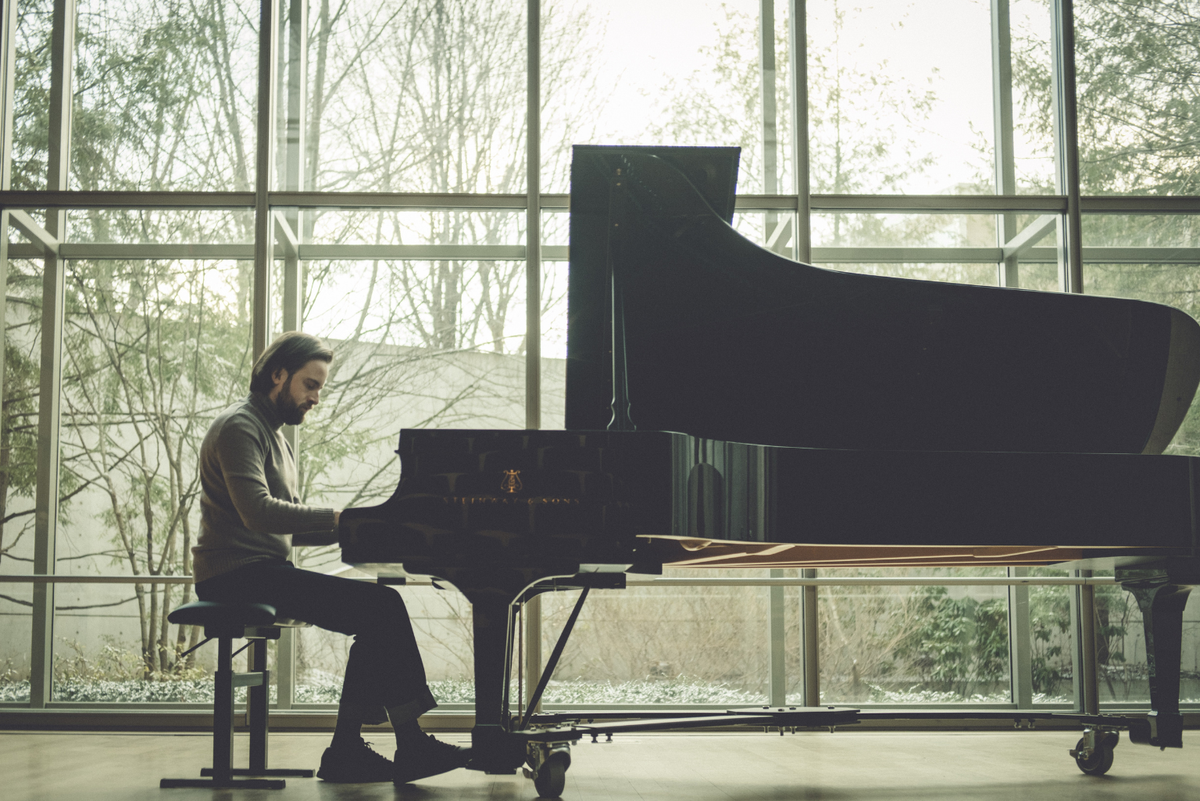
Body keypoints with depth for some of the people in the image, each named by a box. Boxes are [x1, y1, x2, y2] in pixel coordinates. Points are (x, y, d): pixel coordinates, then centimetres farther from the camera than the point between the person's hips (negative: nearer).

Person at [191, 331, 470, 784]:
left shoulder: (271, 436, 24)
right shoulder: (239, 427, -8)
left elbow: (289, 528, 21)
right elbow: (257, 511, -24)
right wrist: (339, 518, -24)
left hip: (264, 569, 10)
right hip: (238, 576, -10)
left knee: (380, 613, -3)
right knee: (382, 606, -19)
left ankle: (346, 752, -6)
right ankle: (412, 747, -13)